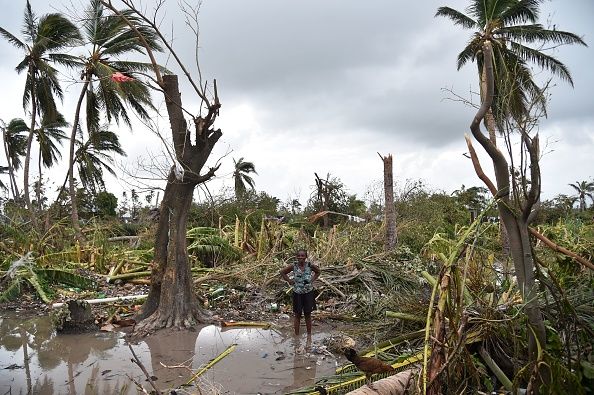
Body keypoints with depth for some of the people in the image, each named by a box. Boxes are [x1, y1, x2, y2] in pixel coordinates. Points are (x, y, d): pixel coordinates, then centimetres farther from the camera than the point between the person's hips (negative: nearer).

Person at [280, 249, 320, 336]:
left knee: (308, 314, 10)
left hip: (308, 293, 0)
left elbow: (318, 272, 11)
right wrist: (289, 281, -2)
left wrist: (312, 280, 1)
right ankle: (296, 335, 20)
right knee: (297, 315, 9)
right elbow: (282, 272, 4)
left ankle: (309, 334, 23)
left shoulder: (310, 265, -10)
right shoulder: (293, 266, -11)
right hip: (297, 293, 0)